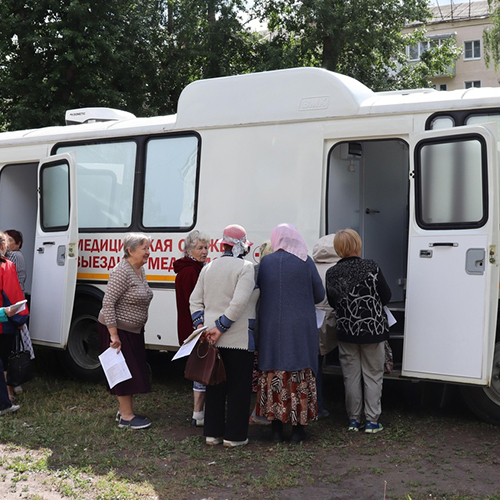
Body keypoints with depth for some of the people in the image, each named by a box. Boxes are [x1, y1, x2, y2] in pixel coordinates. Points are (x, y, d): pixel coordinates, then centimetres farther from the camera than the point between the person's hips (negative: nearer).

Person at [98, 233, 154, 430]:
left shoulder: (140, 270, 8)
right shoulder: (122, 272, -21)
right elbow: (108, 303, -23)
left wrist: (140, 326, 20)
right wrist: (113, 335, -25)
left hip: (134, 331, 9)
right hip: (117, 329, -9)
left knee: (134, 372, 13)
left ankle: (124, 411, 24)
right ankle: (126, 416, 5)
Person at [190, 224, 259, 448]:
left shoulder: (208, 268, 12)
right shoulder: (245, 267, -10)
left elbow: (195, 300, 8)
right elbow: (239, 302, -20)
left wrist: (201, 326, 1)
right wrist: (220, 328, -17)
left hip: (213, 338, 6)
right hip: (238, 339, -6)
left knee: (215, 385, 14)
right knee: (238, 387, 4)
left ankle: (212, 433, 20)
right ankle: (234, 435, 8)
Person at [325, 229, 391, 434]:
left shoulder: (331, 273, -5)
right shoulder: (370, 267, -13)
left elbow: (332, 302, 7)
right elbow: (386, 296, -4)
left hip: (346, 332, 3)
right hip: (372, 329, -2)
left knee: (351, 376, 11)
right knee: (372, 376, 8)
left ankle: (354, 419, 18)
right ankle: (372, 420, 10)